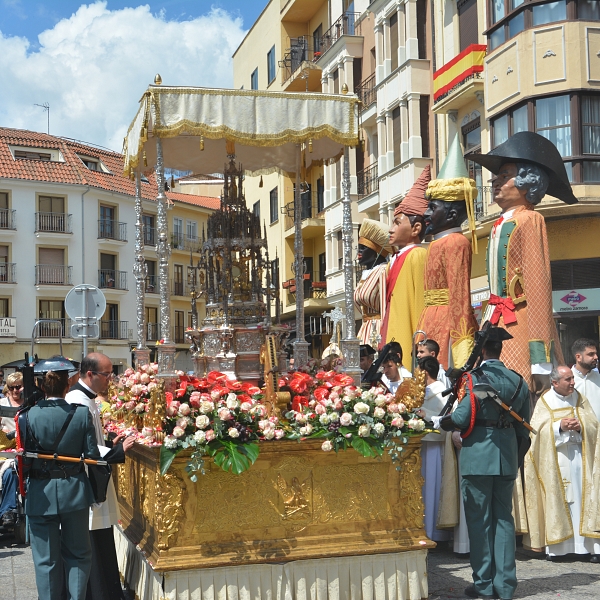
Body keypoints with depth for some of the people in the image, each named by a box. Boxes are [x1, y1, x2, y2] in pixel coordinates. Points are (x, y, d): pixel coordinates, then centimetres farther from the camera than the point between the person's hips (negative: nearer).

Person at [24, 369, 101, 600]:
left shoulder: (29, 415, -12)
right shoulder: (82, 413, -10)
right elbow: (92, 455, -6)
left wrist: (22, 490, 9)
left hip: (41, 494, -1)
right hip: (74, 492, 1)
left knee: (46, 559, 11)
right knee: (78, 554, 16)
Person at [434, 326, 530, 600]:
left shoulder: (476, 378, -12)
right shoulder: (517, 381, 6)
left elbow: (461, 418, -18)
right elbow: (523, 426, 9)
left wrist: (437, 421, 0)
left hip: (478, 455, -5)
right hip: (508, 456, 5)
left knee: (479, 520, 4)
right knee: (503, 519, 11)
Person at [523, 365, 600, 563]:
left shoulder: (579, 399, 11)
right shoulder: (545, 401, 3)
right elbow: (537, 430, -5)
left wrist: (581, 426, -12)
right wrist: (559, 426, -16)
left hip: (579, 456, 2)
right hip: (555, 459, -2)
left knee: (582, 498, -3)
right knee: (556, 499, -3)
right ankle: (556, 546, 2)